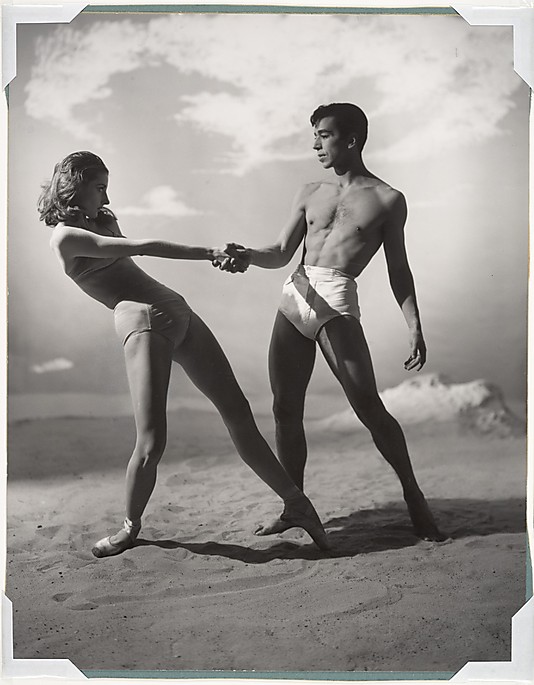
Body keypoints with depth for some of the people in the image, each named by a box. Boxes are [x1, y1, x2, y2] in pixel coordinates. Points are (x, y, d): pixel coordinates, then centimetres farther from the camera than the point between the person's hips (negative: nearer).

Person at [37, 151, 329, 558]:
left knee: (238, 413, 2)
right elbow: (142, 248, -9)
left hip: (177, 313, 8)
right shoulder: (66, 236, -4)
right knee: (151, 442, -13)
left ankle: (294, 501, 7)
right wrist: (206, 253, -9)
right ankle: (131, 526, 13)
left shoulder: (99, 223, 25)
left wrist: (105, 214, 11)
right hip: (143, 322, -8)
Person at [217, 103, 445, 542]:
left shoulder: (388, 200, 9)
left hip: (337, 301, -4)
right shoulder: (310, 194, 19)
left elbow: (398, 270, 10)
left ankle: (414, 497, 5)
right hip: (293, 298, 5)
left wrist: (414, 327, 1)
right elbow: (281, 254, 14)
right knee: (285, 410, 3)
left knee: (368, 406, -11)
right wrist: (247, 256, -7)